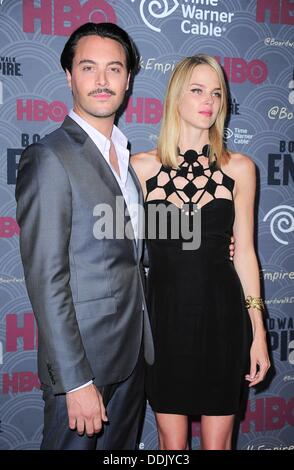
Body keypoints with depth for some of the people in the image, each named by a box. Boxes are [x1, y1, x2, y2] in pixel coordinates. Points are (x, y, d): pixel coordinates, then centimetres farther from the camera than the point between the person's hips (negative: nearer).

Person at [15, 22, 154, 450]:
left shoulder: (125, 155, 10)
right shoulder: (48, 158, -15)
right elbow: (46, 280, -19)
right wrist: (76, 380, -19)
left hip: (132, 354, 8)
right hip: (82, 361, -7)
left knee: (123, 447, 21)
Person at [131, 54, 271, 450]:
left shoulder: (239, 168, 0)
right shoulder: (141, 166, -2)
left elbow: (244, 251, 2)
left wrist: (258, 332, 2)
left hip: (221, 315, 1)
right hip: (165, 313, 0)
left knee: (217, 442, 14)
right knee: (172, 442, 14)